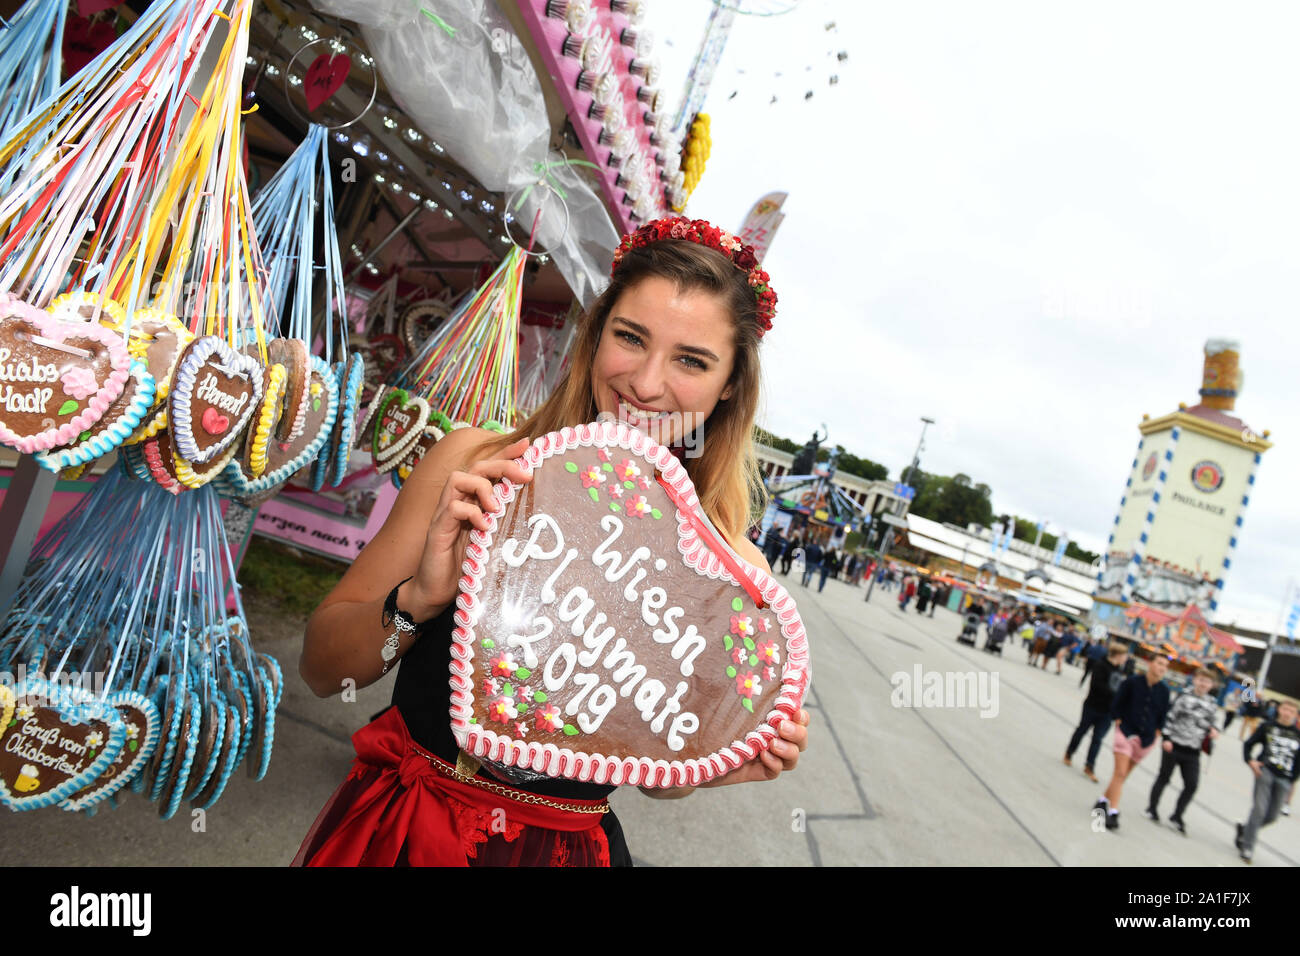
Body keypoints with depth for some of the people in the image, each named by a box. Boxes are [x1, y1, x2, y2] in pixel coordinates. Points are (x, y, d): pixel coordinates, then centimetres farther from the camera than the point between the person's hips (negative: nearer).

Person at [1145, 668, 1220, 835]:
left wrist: (1213, 730, -7)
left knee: (1192, 785, 0)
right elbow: (1170, 717, -8)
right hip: (1174, 745, -4)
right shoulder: (1184, 697, -7)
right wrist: (1166, 738, -13)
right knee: (1164, 777, 8)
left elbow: (1211, 724, 15)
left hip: (1192, 752, 4)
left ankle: (1177, 817, 15)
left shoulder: (1212, 705, 6)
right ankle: (1152, 808, 24)